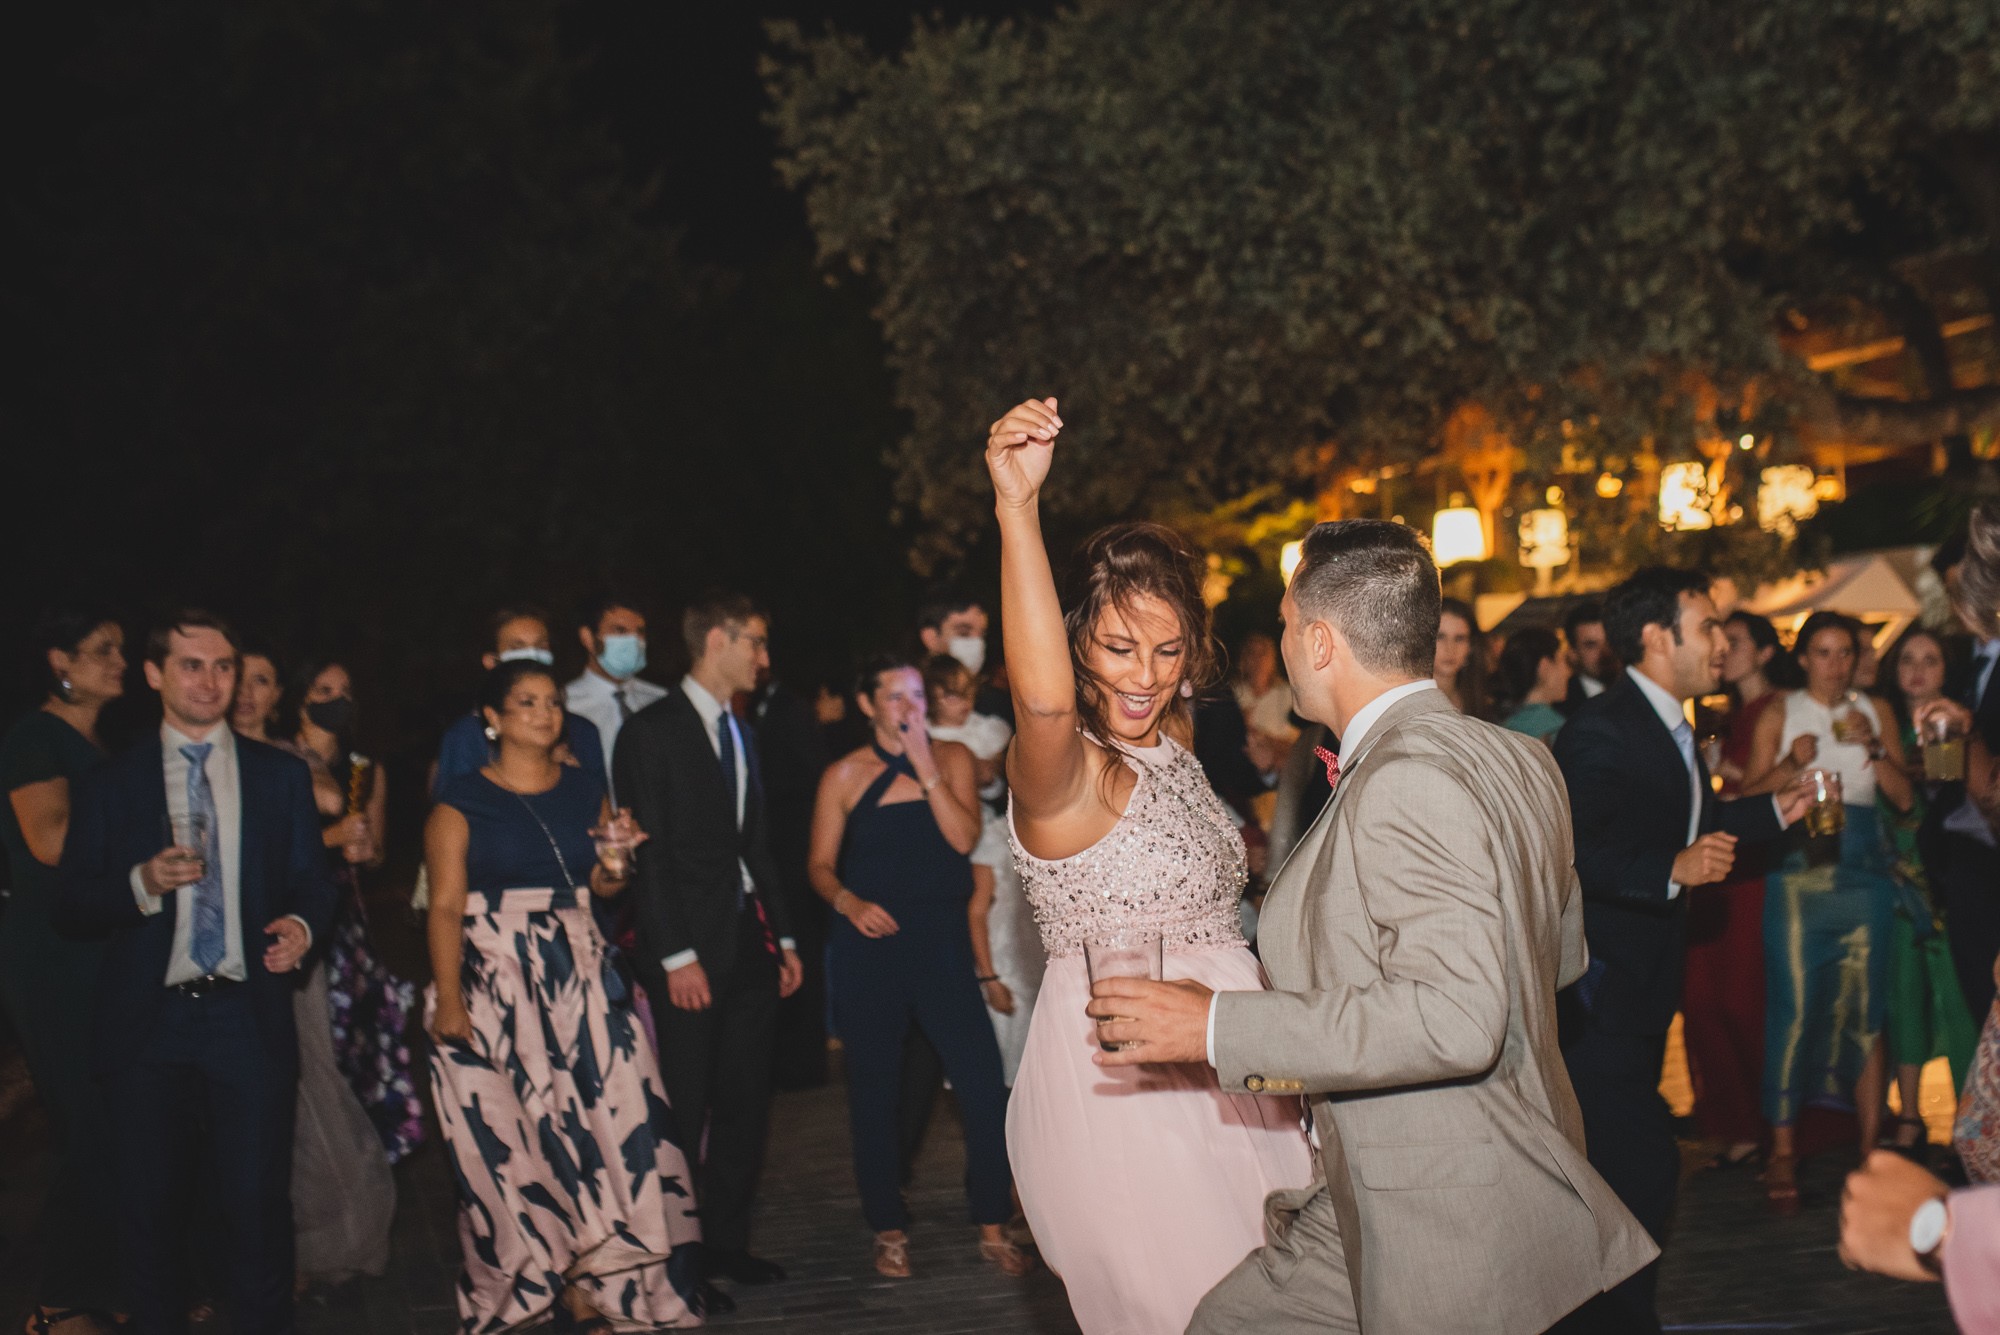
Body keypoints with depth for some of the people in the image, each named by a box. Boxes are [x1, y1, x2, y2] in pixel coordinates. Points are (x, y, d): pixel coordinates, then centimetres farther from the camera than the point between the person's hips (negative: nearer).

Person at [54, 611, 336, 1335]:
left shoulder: (281, 775, 10)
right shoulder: (110, 784, 7)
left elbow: (312, 878, 11)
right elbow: (70, 907, 4)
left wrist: (301, 922, -11)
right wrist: (143, 884, -15)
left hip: (250, 1021, 0)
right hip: (146, 1024, 0)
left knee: (258, 1205, 1)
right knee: (148, 1210, 10)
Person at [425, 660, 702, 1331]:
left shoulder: (585, 788, 11)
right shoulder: (463, 801, -2)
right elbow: (445, 906, -7)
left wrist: (614, 863, -4)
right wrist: (448, 1000, -16)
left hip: (581, 976, 4)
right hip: (494, 981, -3)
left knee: (610, 1116, -5)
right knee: (515, 1135, -1)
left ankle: (595, 1280, 5)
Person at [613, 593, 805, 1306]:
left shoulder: (741, 733, 15)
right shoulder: (652, 731, -8)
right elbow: (650, 851, -13)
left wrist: (783, 936, 14)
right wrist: (677, 955, -17)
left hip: (750, 944, 7)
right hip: (692, 952, -7)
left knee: (745, 1103, 11)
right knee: (684, 1111, -2)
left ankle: (727, 1243, 21)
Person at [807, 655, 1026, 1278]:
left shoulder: (953, 759, 7)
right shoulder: (845, 775, 4)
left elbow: (964, 839, -6)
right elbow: (821, 865, 4)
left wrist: (924, 768, -12)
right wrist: (849, 902, -15)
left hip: (941, 942, 1)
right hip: (868, 947, -1)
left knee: (983, 1083, -7)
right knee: (874, 1093, 5)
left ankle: (992, 1227, 6)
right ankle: (889, 1231, 19)